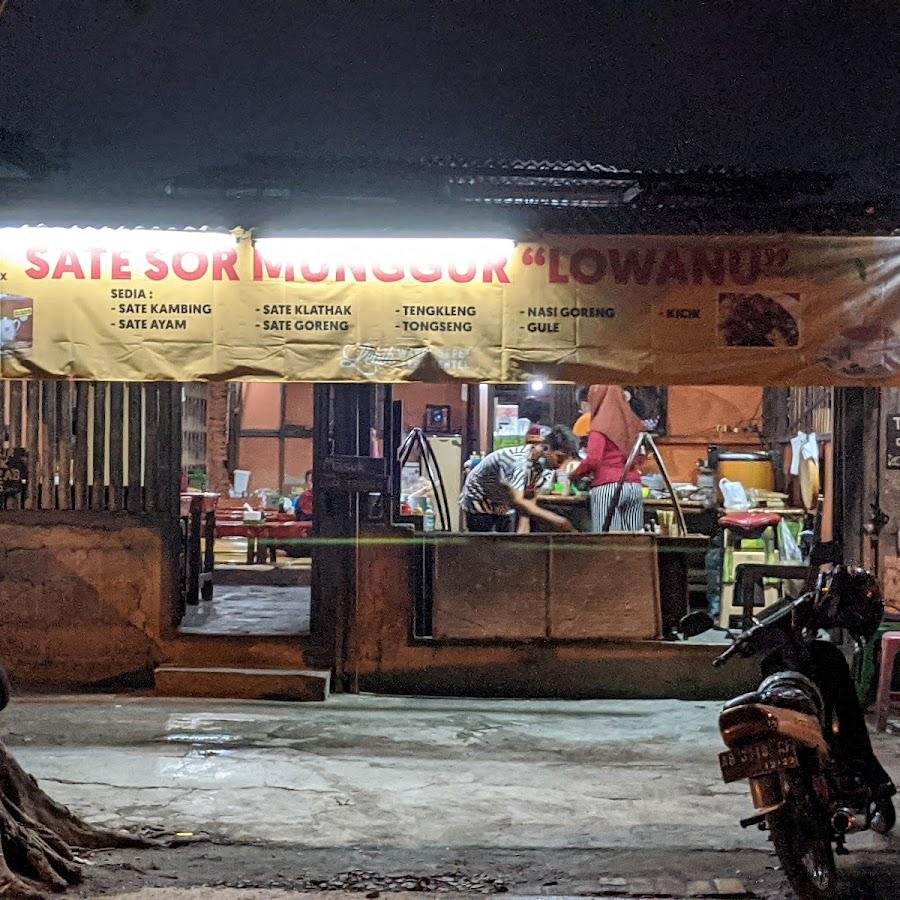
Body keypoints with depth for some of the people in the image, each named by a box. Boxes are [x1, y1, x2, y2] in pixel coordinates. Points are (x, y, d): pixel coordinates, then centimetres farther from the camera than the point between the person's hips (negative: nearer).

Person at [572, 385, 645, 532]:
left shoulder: (601, 424, -4)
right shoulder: (632, 422, 13)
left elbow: (593, 460, -11)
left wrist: (575, 474, 4)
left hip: (607, 487, -6)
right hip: (634, 486, 6)